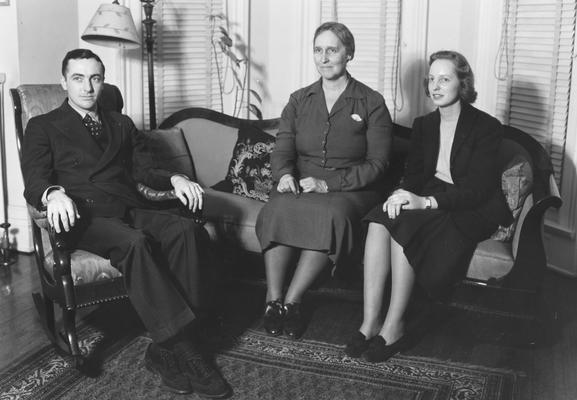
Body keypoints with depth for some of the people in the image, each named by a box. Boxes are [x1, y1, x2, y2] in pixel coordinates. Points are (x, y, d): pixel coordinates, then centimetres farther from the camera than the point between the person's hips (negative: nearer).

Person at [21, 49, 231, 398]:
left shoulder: (122, 124, 29)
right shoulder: (43, 127, 16)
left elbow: (143, 170, 20)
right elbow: (34, 181, 1)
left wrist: (173, 178, -4)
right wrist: (53, 194, -24)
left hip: (131, 208, 4)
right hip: (86, 215, -4)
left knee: (186, 229, -29)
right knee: (134, 242, -37)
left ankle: (166, 350, -29)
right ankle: (182, 347, -34)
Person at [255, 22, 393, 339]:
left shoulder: (371, 103, 5)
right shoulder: (299, 100, 16)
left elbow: (376, 163, -4)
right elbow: (282, 149, 7)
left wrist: (328, 184, -17)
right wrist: (284, 175, -18)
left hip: (349, 191, -2)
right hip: (299, 186, 3)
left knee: (331, 214, -37)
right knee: (277, 210, -32)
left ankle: (291, 302, -29)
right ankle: (273, 300, -29)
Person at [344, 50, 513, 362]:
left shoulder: (486, 127, -6)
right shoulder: (423, 125, 15)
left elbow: (478, 189, -15)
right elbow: (414, 172, 9)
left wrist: (427, 202, -29)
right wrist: (403, 193, -17)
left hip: (471, 211, -5)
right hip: (425, 202, 5)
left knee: (403, 225, -33)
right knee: (380, 219, -28)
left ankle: (394, 327, -26)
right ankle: (369, 323, -31)